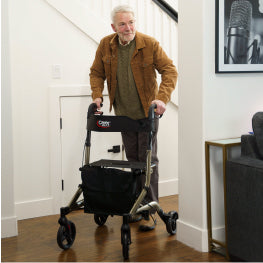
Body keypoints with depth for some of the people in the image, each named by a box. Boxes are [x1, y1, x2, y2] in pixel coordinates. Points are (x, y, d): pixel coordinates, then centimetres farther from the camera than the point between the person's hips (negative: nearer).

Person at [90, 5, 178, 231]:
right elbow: (96, 73, 8)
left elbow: (169, 70, -14)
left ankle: (150, 210, 2)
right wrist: (97, 95, -7)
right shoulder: (105, 45, -4)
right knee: (132, 159, 12)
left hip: (147, 112, -4)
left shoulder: (150, 44, -15)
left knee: (148, 159, -4)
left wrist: (162, 98, -26)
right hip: (124, 113, 4)